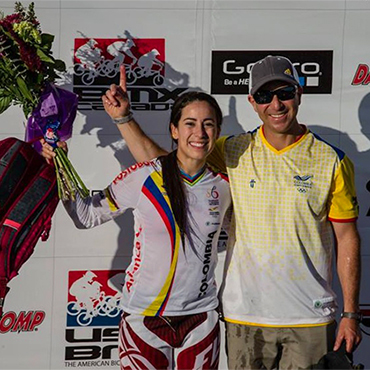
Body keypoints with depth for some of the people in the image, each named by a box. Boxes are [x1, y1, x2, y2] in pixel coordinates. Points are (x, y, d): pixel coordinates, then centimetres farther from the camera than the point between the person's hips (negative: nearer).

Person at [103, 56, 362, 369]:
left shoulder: (332, 161, -2)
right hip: (246, 313, 1)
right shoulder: (233, 153, 2)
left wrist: (351, 313, 0)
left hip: (311, 318, -1)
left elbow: (347, 239, 1)